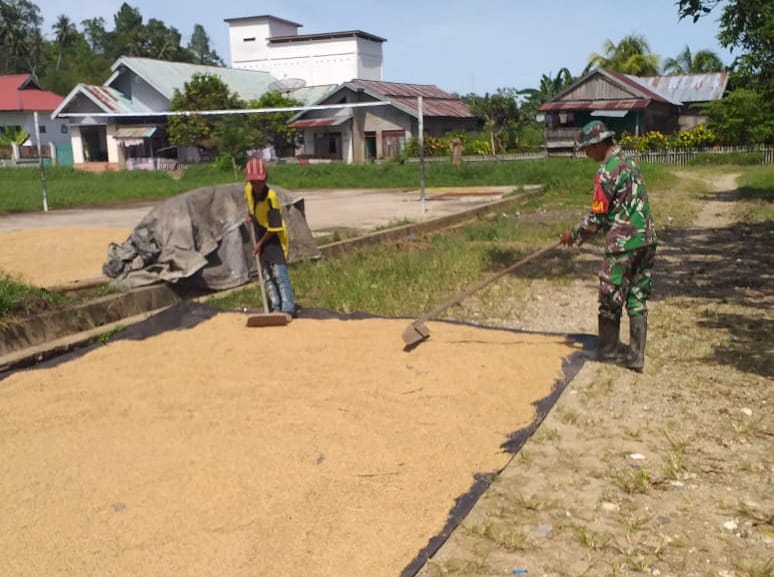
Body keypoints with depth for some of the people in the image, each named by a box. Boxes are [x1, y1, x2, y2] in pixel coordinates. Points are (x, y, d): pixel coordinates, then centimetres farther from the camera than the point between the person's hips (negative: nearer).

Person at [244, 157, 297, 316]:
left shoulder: (271, 197, -26)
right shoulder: (248, 189, -7)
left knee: (279, 273, -18)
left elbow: (274, 228, -22)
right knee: (266, 275, 10)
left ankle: (288, 308, -21)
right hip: (260, 237, 8)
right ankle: (275, 306, 18)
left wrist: (260, 243, -13)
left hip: (274, 238, -8)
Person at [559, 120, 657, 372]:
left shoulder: (607, 171, -14)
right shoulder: (630, 162, 14)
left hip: (623, 244, -8)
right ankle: (636, 356, 15)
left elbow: (597, 216, -13)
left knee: (611, 300, 7)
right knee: (637, 300, 11)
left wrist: (574, 235, 1)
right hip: (646, 240, 8)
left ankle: (608, 351, 19)